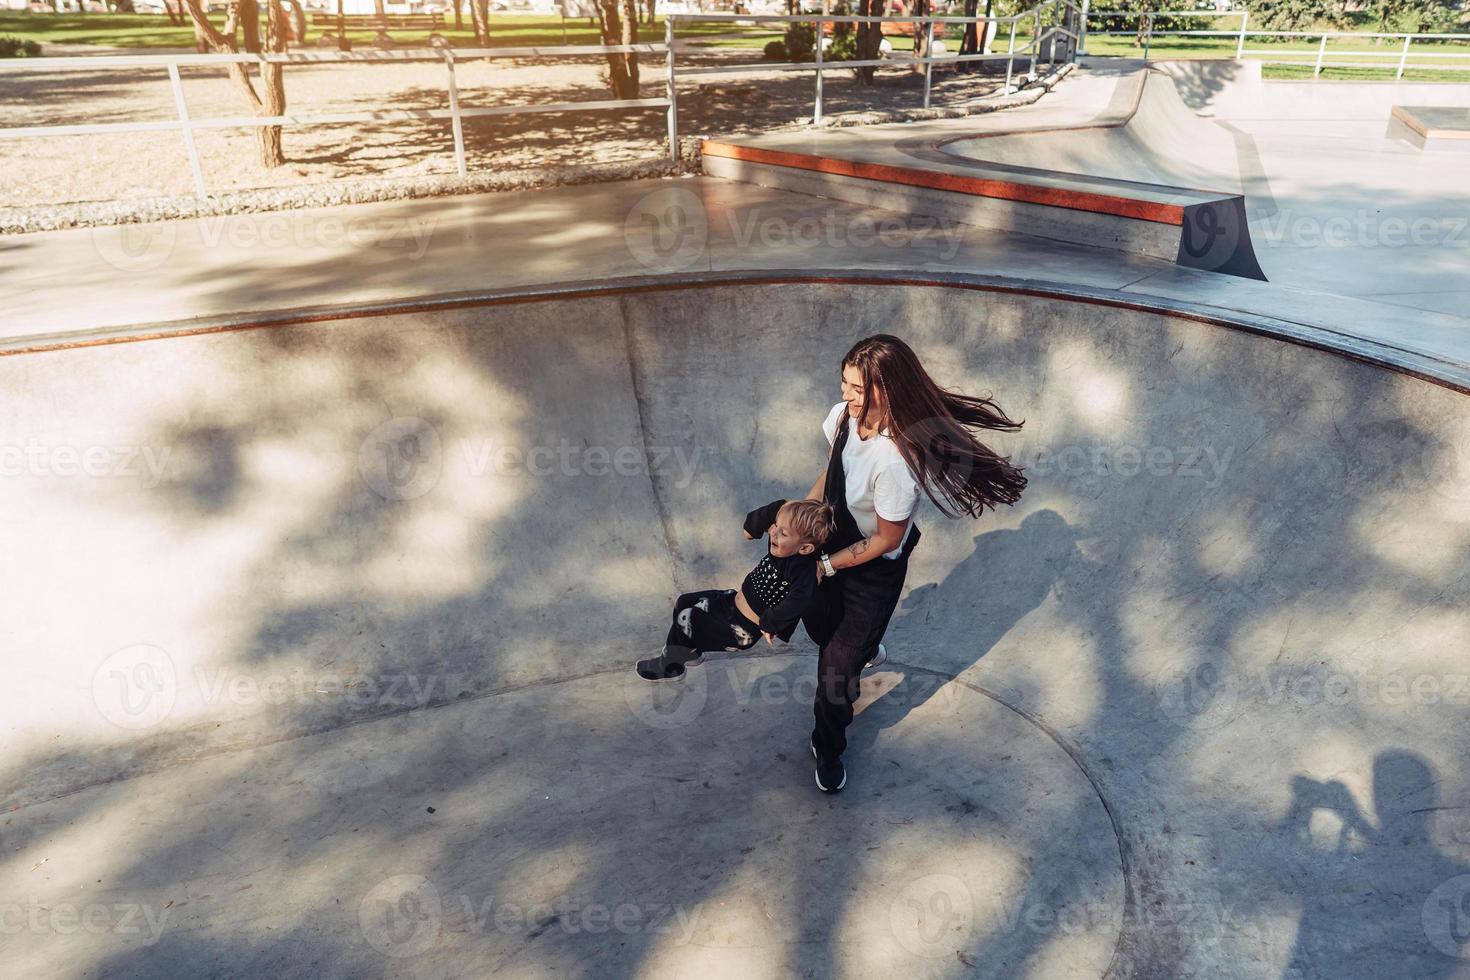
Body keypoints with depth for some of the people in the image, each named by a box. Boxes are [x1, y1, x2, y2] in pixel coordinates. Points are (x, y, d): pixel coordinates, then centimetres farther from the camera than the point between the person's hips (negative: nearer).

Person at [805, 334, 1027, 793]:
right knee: (819, 624, 29)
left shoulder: (893, 462, -39)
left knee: (838, 662, 9)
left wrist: (827, 565, -16)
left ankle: (828, 747, 39)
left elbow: (886, 540, -24)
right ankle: (864, 647, 67)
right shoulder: (843, 416, -17)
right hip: (835, 541, 7)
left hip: (875, 568, -7)